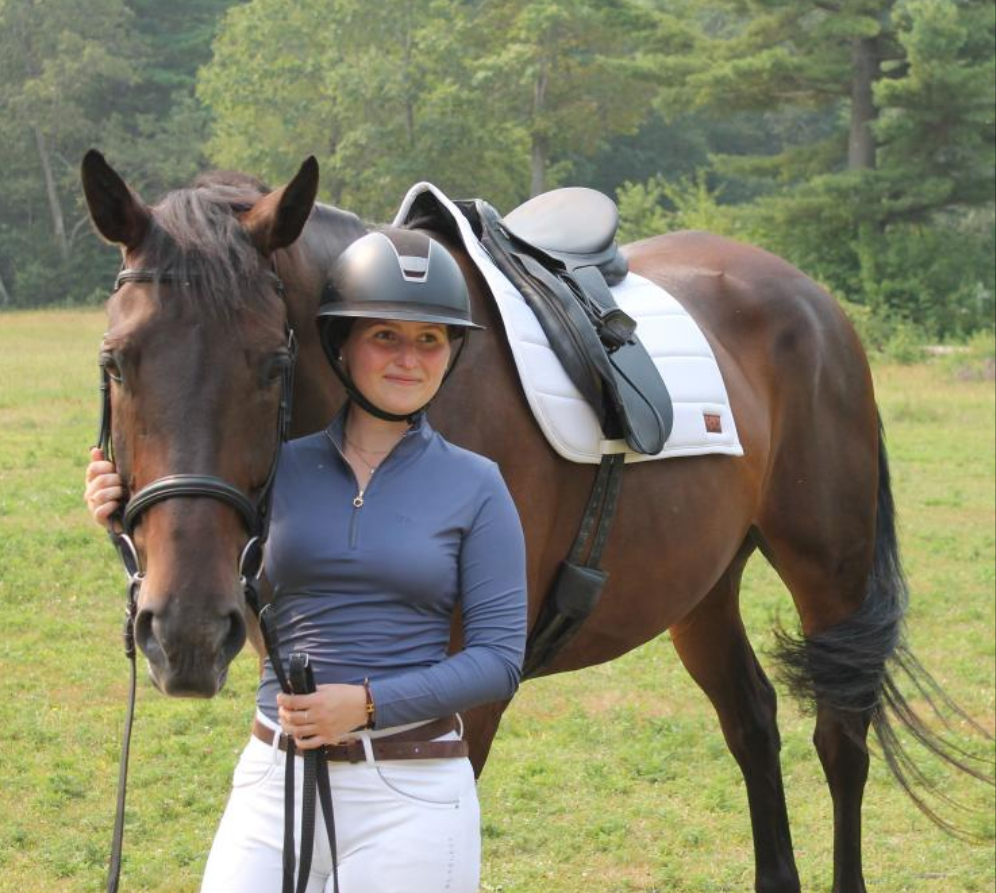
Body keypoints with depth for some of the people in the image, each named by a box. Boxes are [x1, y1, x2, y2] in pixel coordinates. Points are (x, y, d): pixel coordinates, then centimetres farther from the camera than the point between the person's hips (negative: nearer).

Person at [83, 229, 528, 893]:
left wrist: (368, 702, -16)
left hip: (410, 794, -2)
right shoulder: (278, 466, 5)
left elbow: (500, 657, -4)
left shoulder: (474, 485, 0)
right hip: (273, 780, 2)